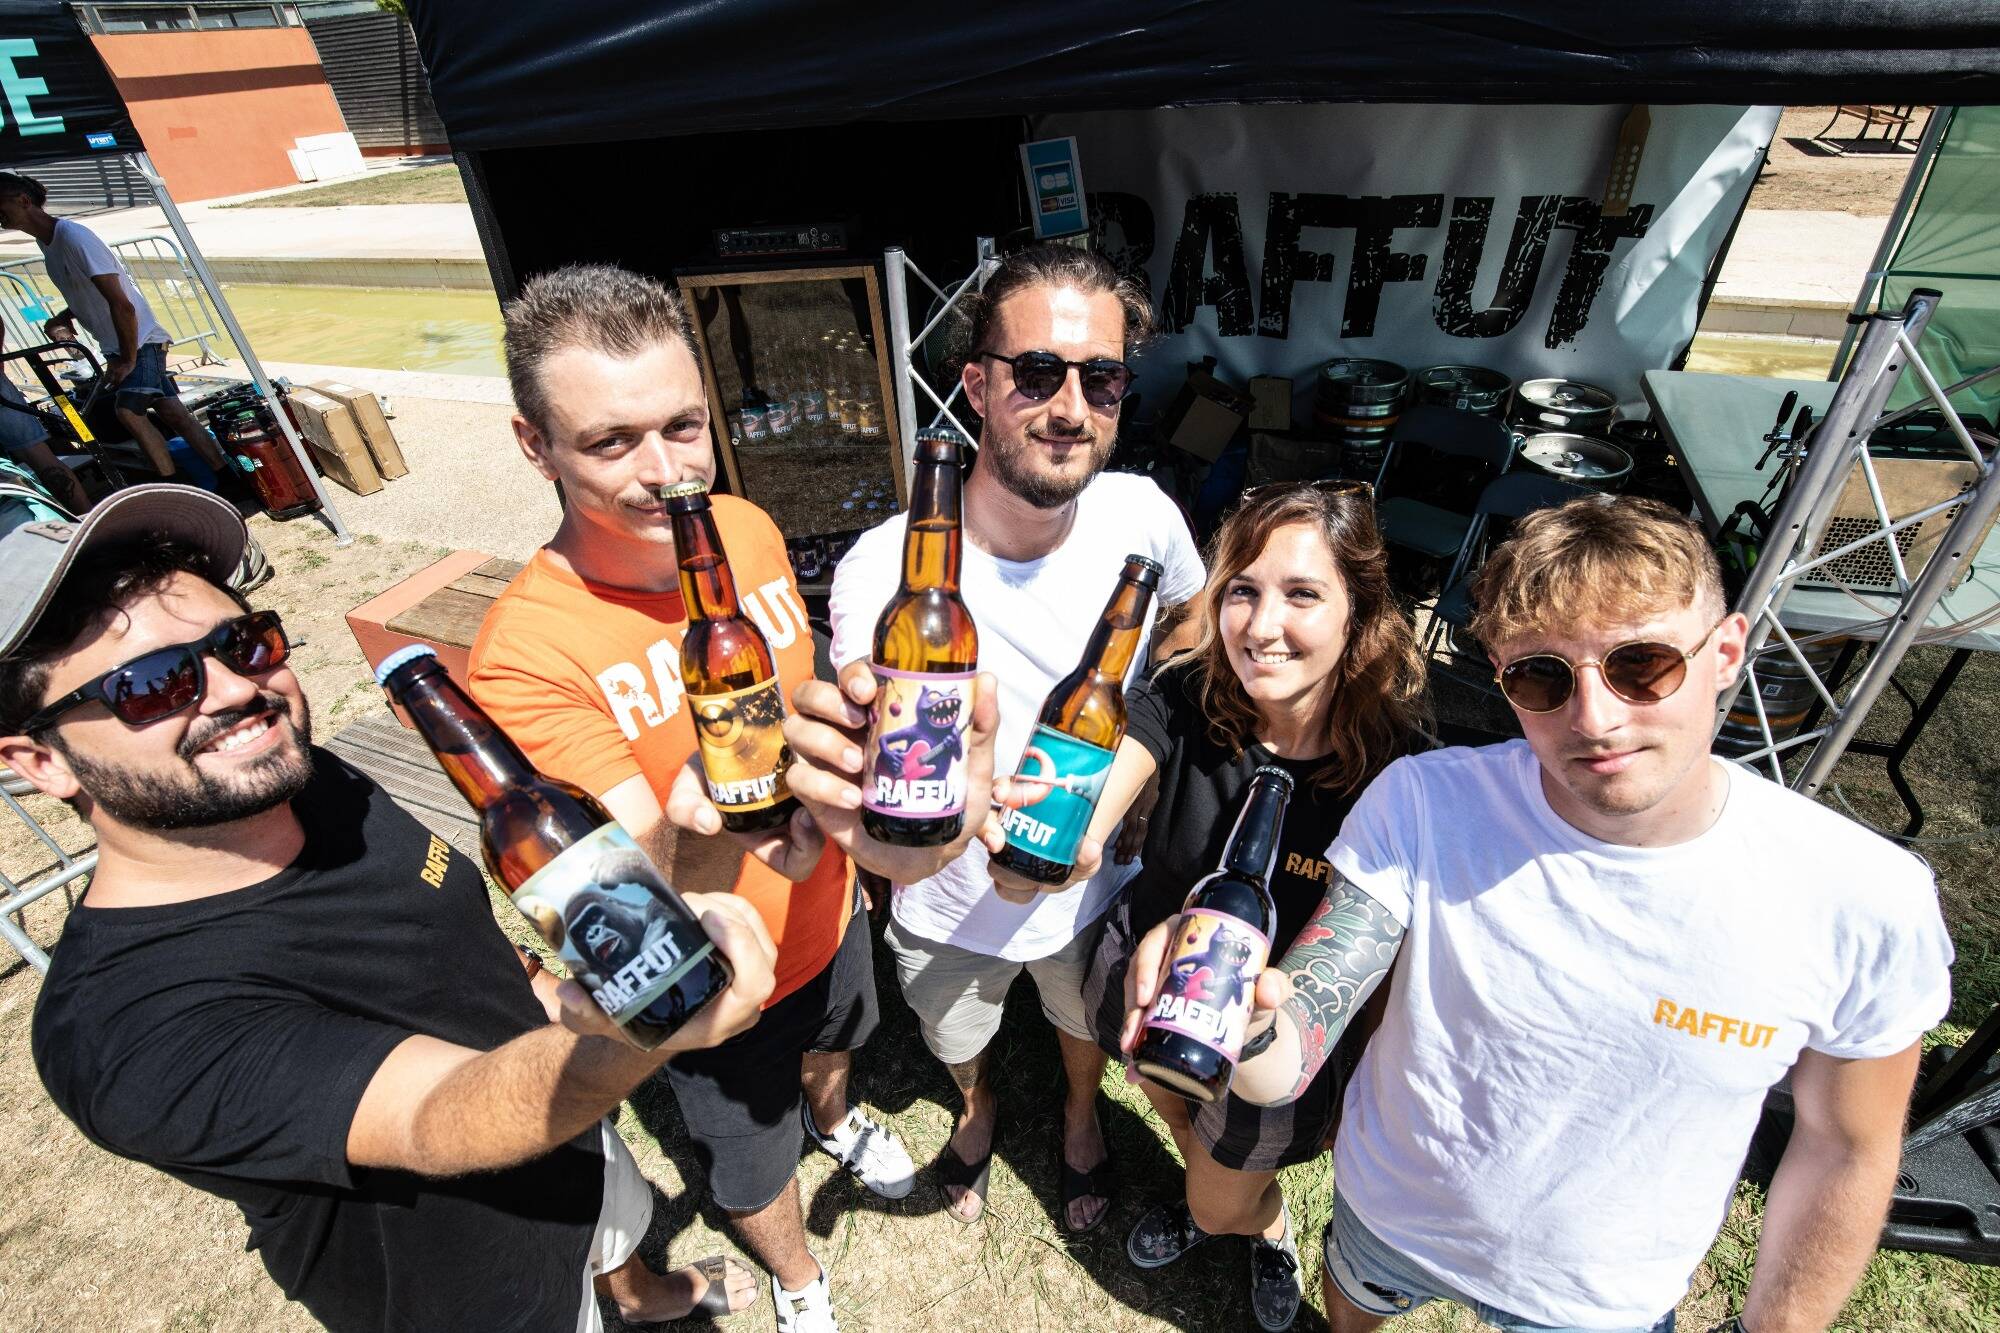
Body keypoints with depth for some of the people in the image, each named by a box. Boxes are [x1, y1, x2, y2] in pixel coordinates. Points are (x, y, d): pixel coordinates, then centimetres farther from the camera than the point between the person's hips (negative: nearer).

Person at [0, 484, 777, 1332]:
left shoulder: (315, 780, -15)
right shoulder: (128, 1027, -37)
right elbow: (439, 1120, -50)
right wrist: (627, 1034, -70)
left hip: (573, 1136, 7)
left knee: (621, 1227, 34)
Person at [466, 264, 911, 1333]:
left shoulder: (748, 529, -15)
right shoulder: (525, 653, -32)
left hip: (828, 907, 5)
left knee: (831, 1046, 36)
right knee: (755, 1163, 25)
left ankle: (837, 1121, 72)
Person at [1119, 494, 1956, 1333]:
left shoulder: (1861, 902, -25)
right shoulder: (1421, 806, -28)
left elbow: (1846, 1150, -8)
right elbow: (1288, 1063, -30)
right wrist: (1243, 1021, -52)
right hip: (1387, 1215, 1)